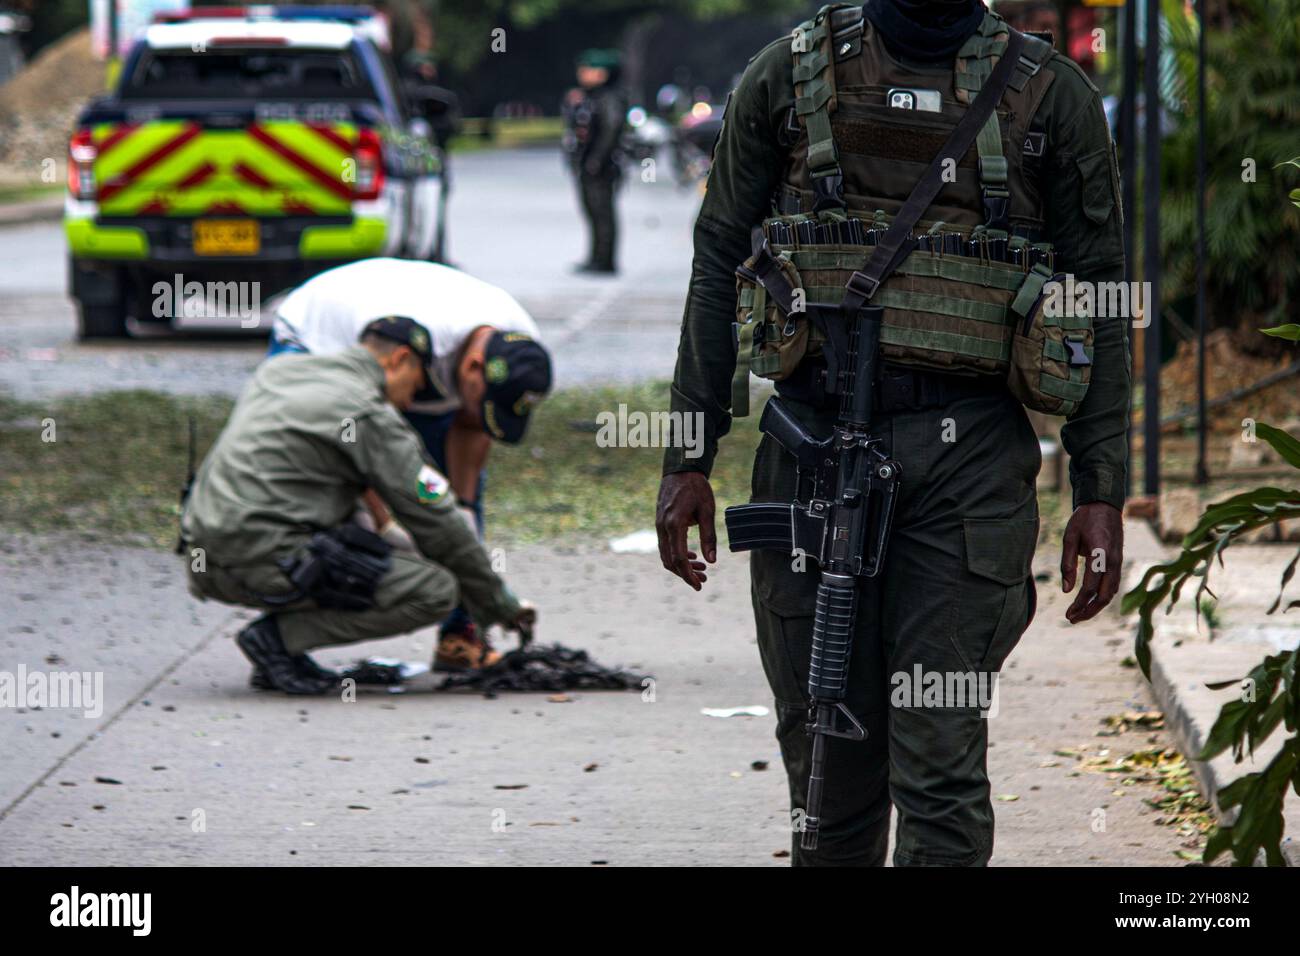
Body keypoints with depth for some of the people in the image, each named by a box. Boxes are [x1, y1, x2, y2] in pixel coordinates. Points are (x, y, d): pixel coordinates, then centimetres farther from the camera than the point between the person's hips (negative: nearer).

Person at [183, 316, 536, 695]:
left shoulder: (277, 370, 18)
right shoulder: (371, 415, -5)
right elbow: (437, 525, -2)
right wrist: (501, 606, 9)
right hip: (264, 561, -9)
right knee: (435, 591, -6)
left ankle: (278, 646, 11)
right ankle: (279, 637, -6)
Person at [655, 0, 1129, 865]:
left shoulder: (1051, 95, 6)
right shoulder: (788, 78, 8)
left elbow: (1099, 304, 7)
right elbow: (719, 269, 11)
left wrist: (1101, 492, 1)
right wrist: (688, 460, 5)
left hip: (967, 453, -2)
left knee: (941, 761, -8)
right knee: (828, 758, 7)